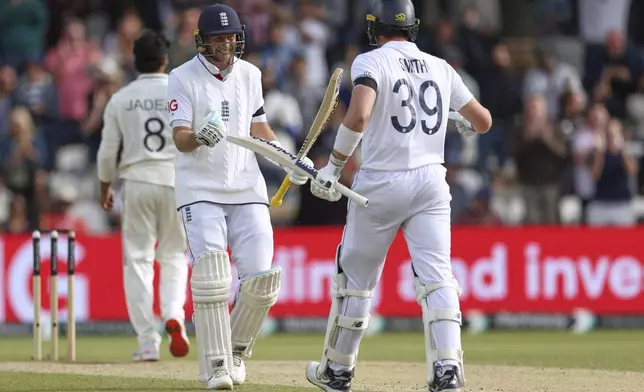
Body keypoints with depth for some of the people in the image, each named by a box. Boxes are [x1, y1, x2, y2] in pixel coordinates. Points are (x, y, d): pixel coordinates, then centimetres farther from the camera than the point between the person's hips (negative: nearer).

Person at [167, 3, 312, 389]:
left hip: (246, 187, 4)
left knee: (260, 278, -6)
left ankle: (237, 350, 16)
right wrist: (200, 137, -37)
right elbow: (180, 138, -14)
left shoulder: (250, 74, 9)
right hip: (200, 189, -4)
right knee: (211, 276, -16)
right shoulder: (184, 78, -5)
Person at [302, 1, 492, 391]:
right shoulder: (441, 68, 8)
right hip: (431, 182, 3)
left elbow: (358, 116, -24)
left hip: (381, 183, -3)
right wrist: (460, 122, 37)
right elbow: (484, 121, 14)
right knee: (436, 275, -5)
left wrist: (333, 166, -15)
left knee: (356, 275, 12)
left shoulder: (371, 62, -6)